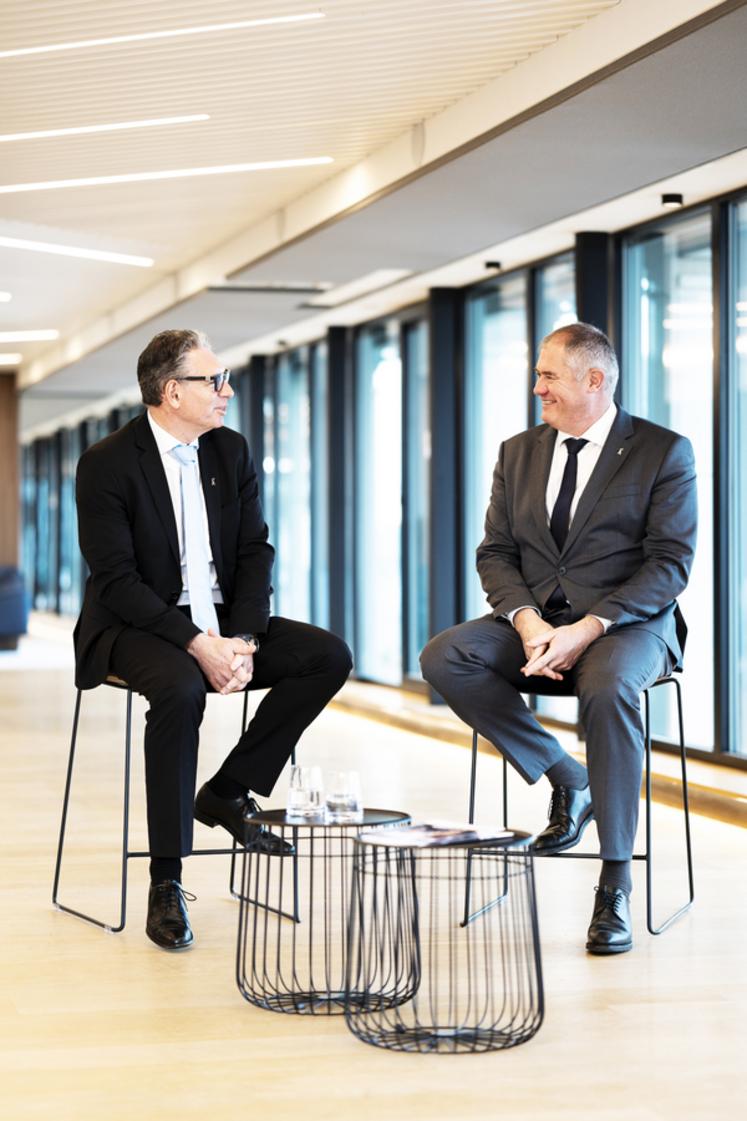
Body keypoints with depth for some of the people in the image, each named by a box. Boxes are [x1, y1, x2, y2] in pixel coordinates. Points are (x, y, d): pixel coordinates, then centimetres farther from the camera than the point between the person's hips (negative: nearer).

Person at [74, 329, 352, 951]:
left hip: (223, 622, 6)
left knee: (329, 655, -13)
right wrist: (196, 645, -26)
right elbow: (116, 580, -17)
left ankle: (228, 793, -2)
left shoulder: (230, 450, 6)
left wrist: (241, 641, -13)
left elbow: (256, 552, 4)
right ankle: (166, 885, -27)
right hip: (136, 627, -6)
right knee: (182, 689, -37)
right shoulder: (107, 464, -12)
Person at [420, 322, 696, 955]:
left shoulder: (664, 452, -1)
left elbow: (670, 565, -9)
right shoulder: (519, 454, 15)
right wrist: (528, 622, -12)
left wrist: (589, 629, -22)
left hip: (627, 623, -5)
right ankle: (568, 781, -8)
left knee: (608, 686, -39)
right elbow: (496, 553, 10)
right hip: (535, 622, 5)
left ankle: (615, 886, -29)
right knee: (444, 659, -23)